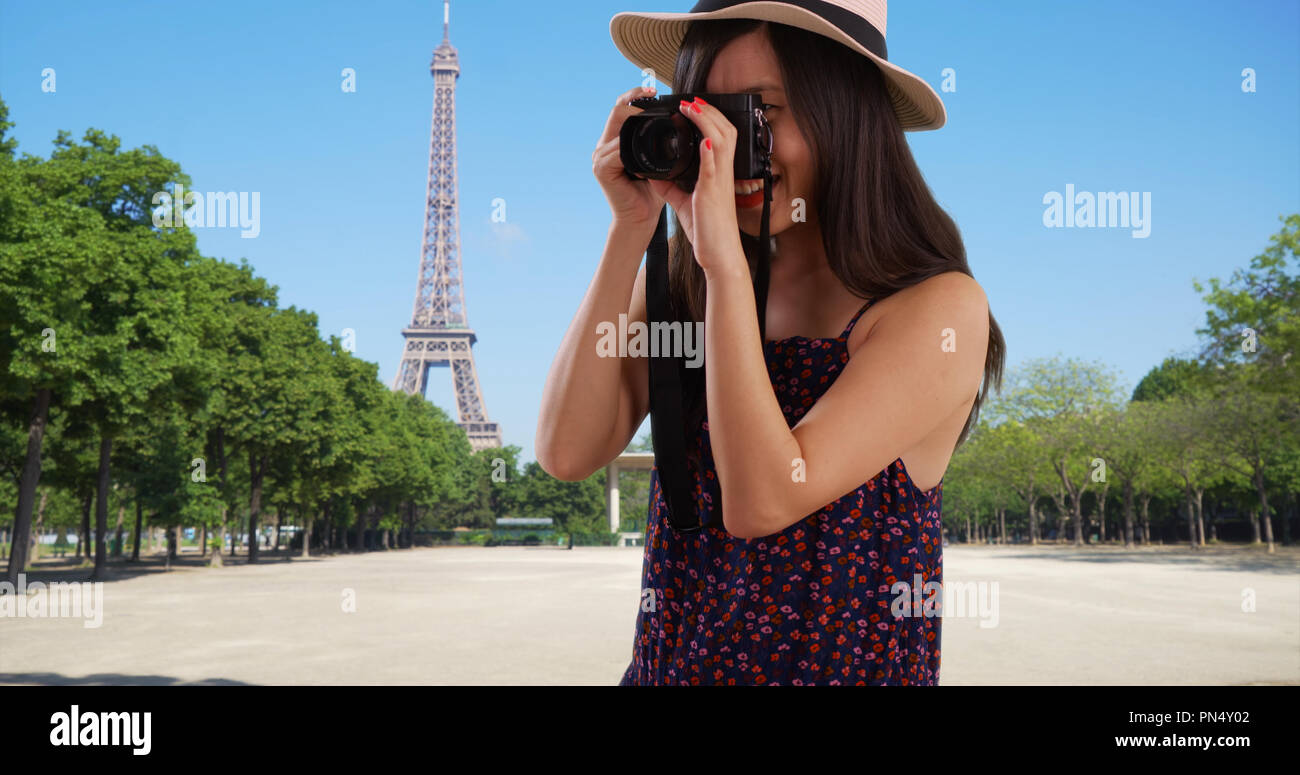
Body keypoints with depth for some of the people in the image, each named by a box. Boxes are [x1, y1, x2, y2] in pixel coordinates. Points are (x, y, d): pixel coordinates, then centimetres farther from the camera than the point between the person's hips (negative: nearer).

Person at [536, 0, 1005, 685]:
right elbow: (568, 454, -7)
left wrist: (724, 262, -18)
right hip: (669, 661, 4)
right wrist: (632, 231, -8)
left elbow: (762, 502, -18)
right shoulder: (678, 278, 3)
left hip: (847, 663, -3)